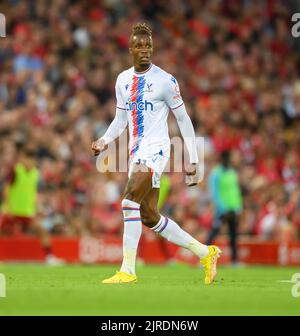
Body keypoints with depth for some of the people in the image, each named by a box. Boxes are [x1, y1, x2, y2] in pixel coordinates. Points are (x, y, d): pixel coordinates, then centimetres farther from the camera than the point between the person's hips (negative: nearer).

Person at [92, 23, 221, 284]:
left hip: (155, 150, -7)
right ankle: (205, 253, 23)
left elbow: (183, 119, -4)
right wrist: (104, 141, 0)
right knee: (149, 217, 9)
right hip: (137, 153, 8)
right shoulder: (123, 80, 10)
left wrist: (194, 161, -6)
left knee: (130, 200, -23)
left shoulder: (165, 80, -9)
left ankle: (128, 270, -21)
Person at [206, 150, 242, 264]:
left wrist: (238, 206, 10)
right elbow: (214, 193, -14)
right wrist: (223, 209, -19)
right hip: (221, 209, -7)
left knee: (234, 234, 5)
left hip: (233, 208, 7)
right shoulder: (216, 174, -8)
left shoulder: (232, 173, 14)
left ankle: (234, 260, 8)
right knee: (214, 232, -13)